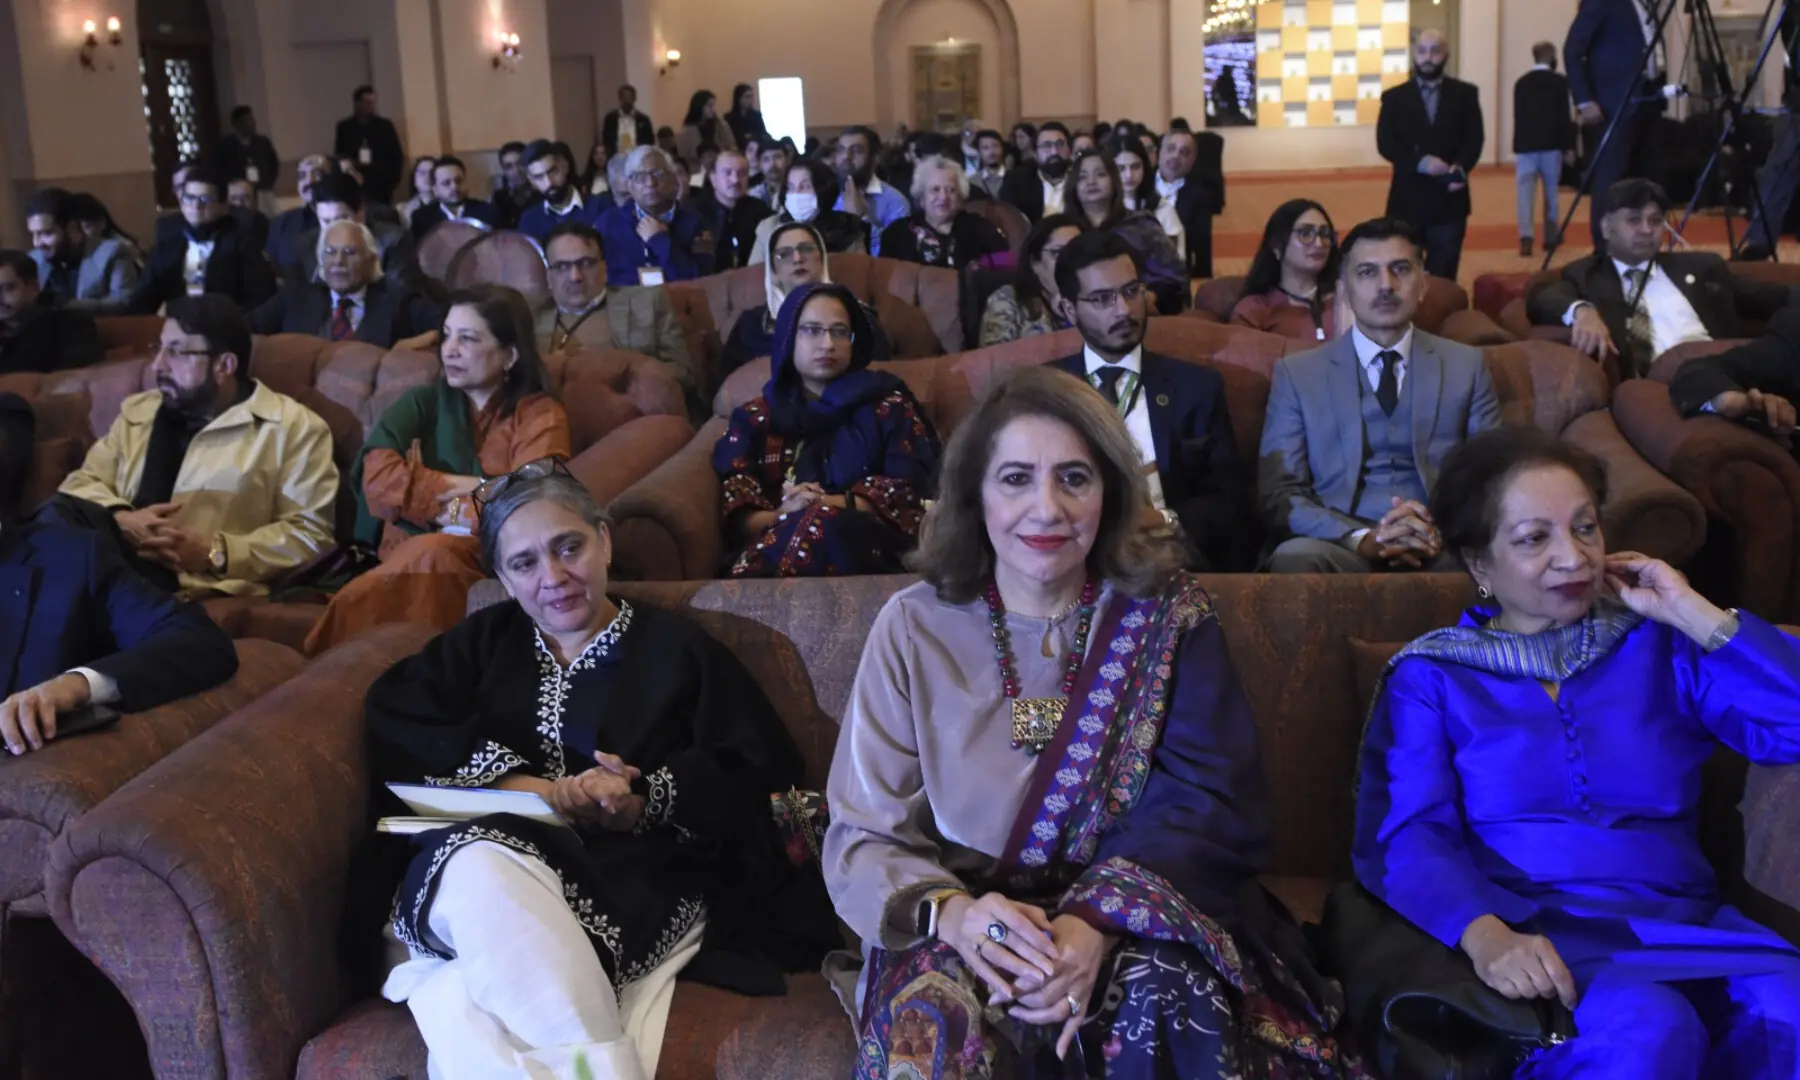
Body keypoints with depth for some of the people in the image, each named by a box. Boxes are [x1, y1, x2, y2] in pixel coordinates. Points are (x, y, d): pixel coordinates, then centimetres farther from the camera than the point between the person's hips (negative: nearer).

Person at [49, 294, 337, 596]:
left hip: (201, 584, -6)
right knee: (58, 516, -31)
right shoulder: (139, 411, 25)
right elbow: (83, 482, 18)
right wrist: (119, 519, -6)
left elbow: (310, 533, 0)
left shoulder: (292, 427, 7)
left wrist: (215, 554, -12)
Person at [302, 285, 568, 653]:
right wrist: (472, 490, -6)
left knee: (436, 555, -36)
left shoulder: (539, 416, 8)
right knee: (429, 558, -35)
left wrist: (437, 499, -2)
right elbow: (377, 478, -1)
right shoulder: (422, 403, 18)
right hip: (404, 558, 2)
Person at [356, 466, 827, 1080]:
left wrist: (647, 803, -14)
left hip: (633, 879, -2)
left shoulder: (676, 648, 18)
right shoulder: (481, 642, 25)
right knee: (483, 867, -37)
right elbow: (394, 720, 4)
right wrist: (532, 789, -11)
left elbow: (759, 777, 6)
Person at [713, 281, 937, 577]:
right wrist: (782, 516, -16)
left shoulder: (887, 405, 19)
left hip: (867, 543, -1)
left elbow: (910, 489, 3)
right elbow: (734, 513, 8)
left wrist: (834, 505, -12)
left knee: (821, 527, -37)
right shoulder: (755, 417, 22)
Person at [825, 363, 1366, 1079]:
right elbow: (861, 840, -2)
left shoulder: (1166, 612, 0)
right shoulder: (913, 627, 0)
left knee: (1169, 1001, -32)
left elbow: (1210, 802, -9)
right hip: (969, 936, 0)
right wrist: (950, 912, -25)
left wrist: (1098, 923, -27)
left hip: (1135, 919, 0)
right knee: (936, 1022, -32)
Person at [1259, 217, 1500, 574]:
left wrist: (1445, 530, -12)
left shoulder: (1466, 366, 17)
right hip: (1342, 547, 1)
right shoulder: (1296, 373, 11)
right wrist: (1361, 538, -17)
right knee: (1294, 557, -34)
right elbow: (1279, 494, 2)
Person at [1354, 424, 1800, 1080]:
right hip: (1542, 930, -2)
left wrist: (1693, 613, 3)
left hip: (1687, 920, 3)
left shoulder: (1658, 646, 17)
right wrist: (1484, 934, -23)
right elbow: (1406, 836, -4)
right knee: (1643, 1026, -35)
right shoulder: (1431, 675, 10)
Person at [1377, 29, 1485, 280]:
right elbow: (1385, 143, -4)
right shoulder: (1394, 97, 5)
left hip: (1449, 199, 0)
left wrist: (1460, 168, -19)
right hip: (1407, 199, 0)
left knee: (1443, 276, 2)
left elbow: (1474, 139, 1)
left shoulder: (1465, 94, 7)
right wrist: (1420, 162, -19)